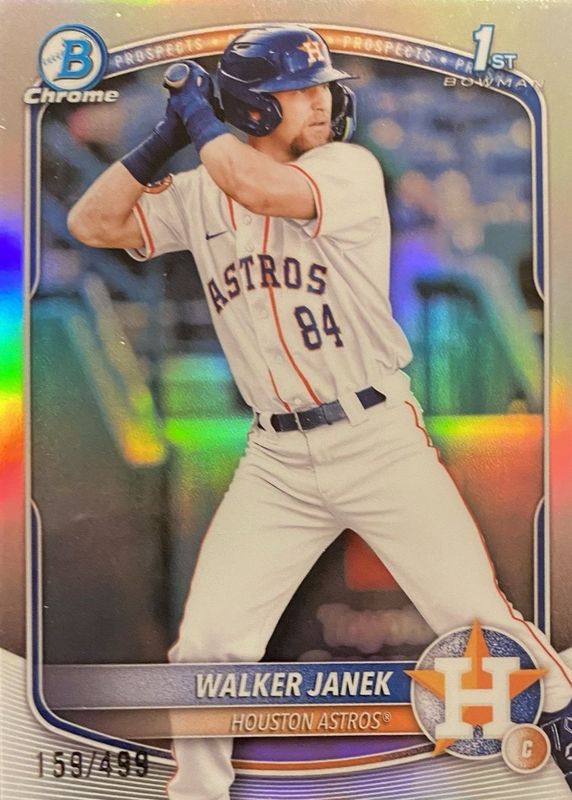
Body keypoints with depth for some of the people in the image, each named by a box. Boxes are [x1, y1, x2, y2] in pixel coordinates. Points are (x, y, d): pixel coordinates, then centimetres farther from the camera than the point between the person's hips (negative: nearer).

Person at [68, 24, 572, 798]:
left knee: (477, 618, 0)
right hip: (277, 459, 3)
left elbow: (261, 189, -23)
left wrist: (199, 112, -7)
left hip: (378, 439, -3)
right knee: (208, 640, 1)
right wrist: (167, 133, 1)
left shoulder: (351, 168, -5)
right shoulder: (198, 196, 8)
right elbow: (92, 222, 7)